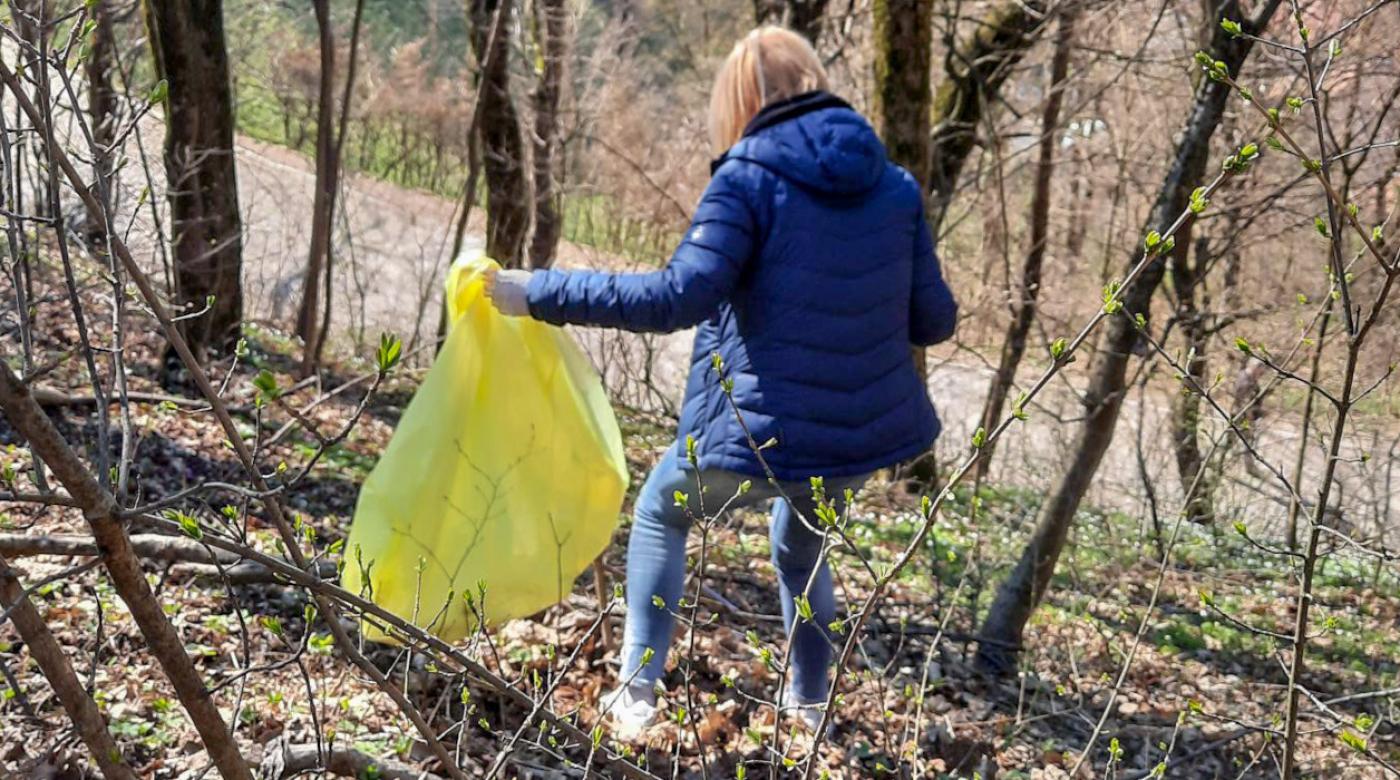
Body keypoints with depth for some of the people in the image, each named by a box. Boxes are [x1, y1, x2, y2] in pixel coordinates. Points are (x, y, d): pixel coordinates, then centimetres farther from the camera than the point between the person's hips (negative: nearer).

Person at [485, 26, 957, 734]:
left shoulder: (748, 177, -12)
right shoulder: (893, 184, 3)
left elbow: (678, 296, -23)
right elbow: (933, 319, 5)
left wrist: (541, 293, -17)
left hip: (762, 431, -5)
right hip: (869, 431, 5)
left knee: (661, 512, 25)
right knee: (802, 543, 35)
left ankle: (637, 694, 21)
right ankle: (809, 706, 41)